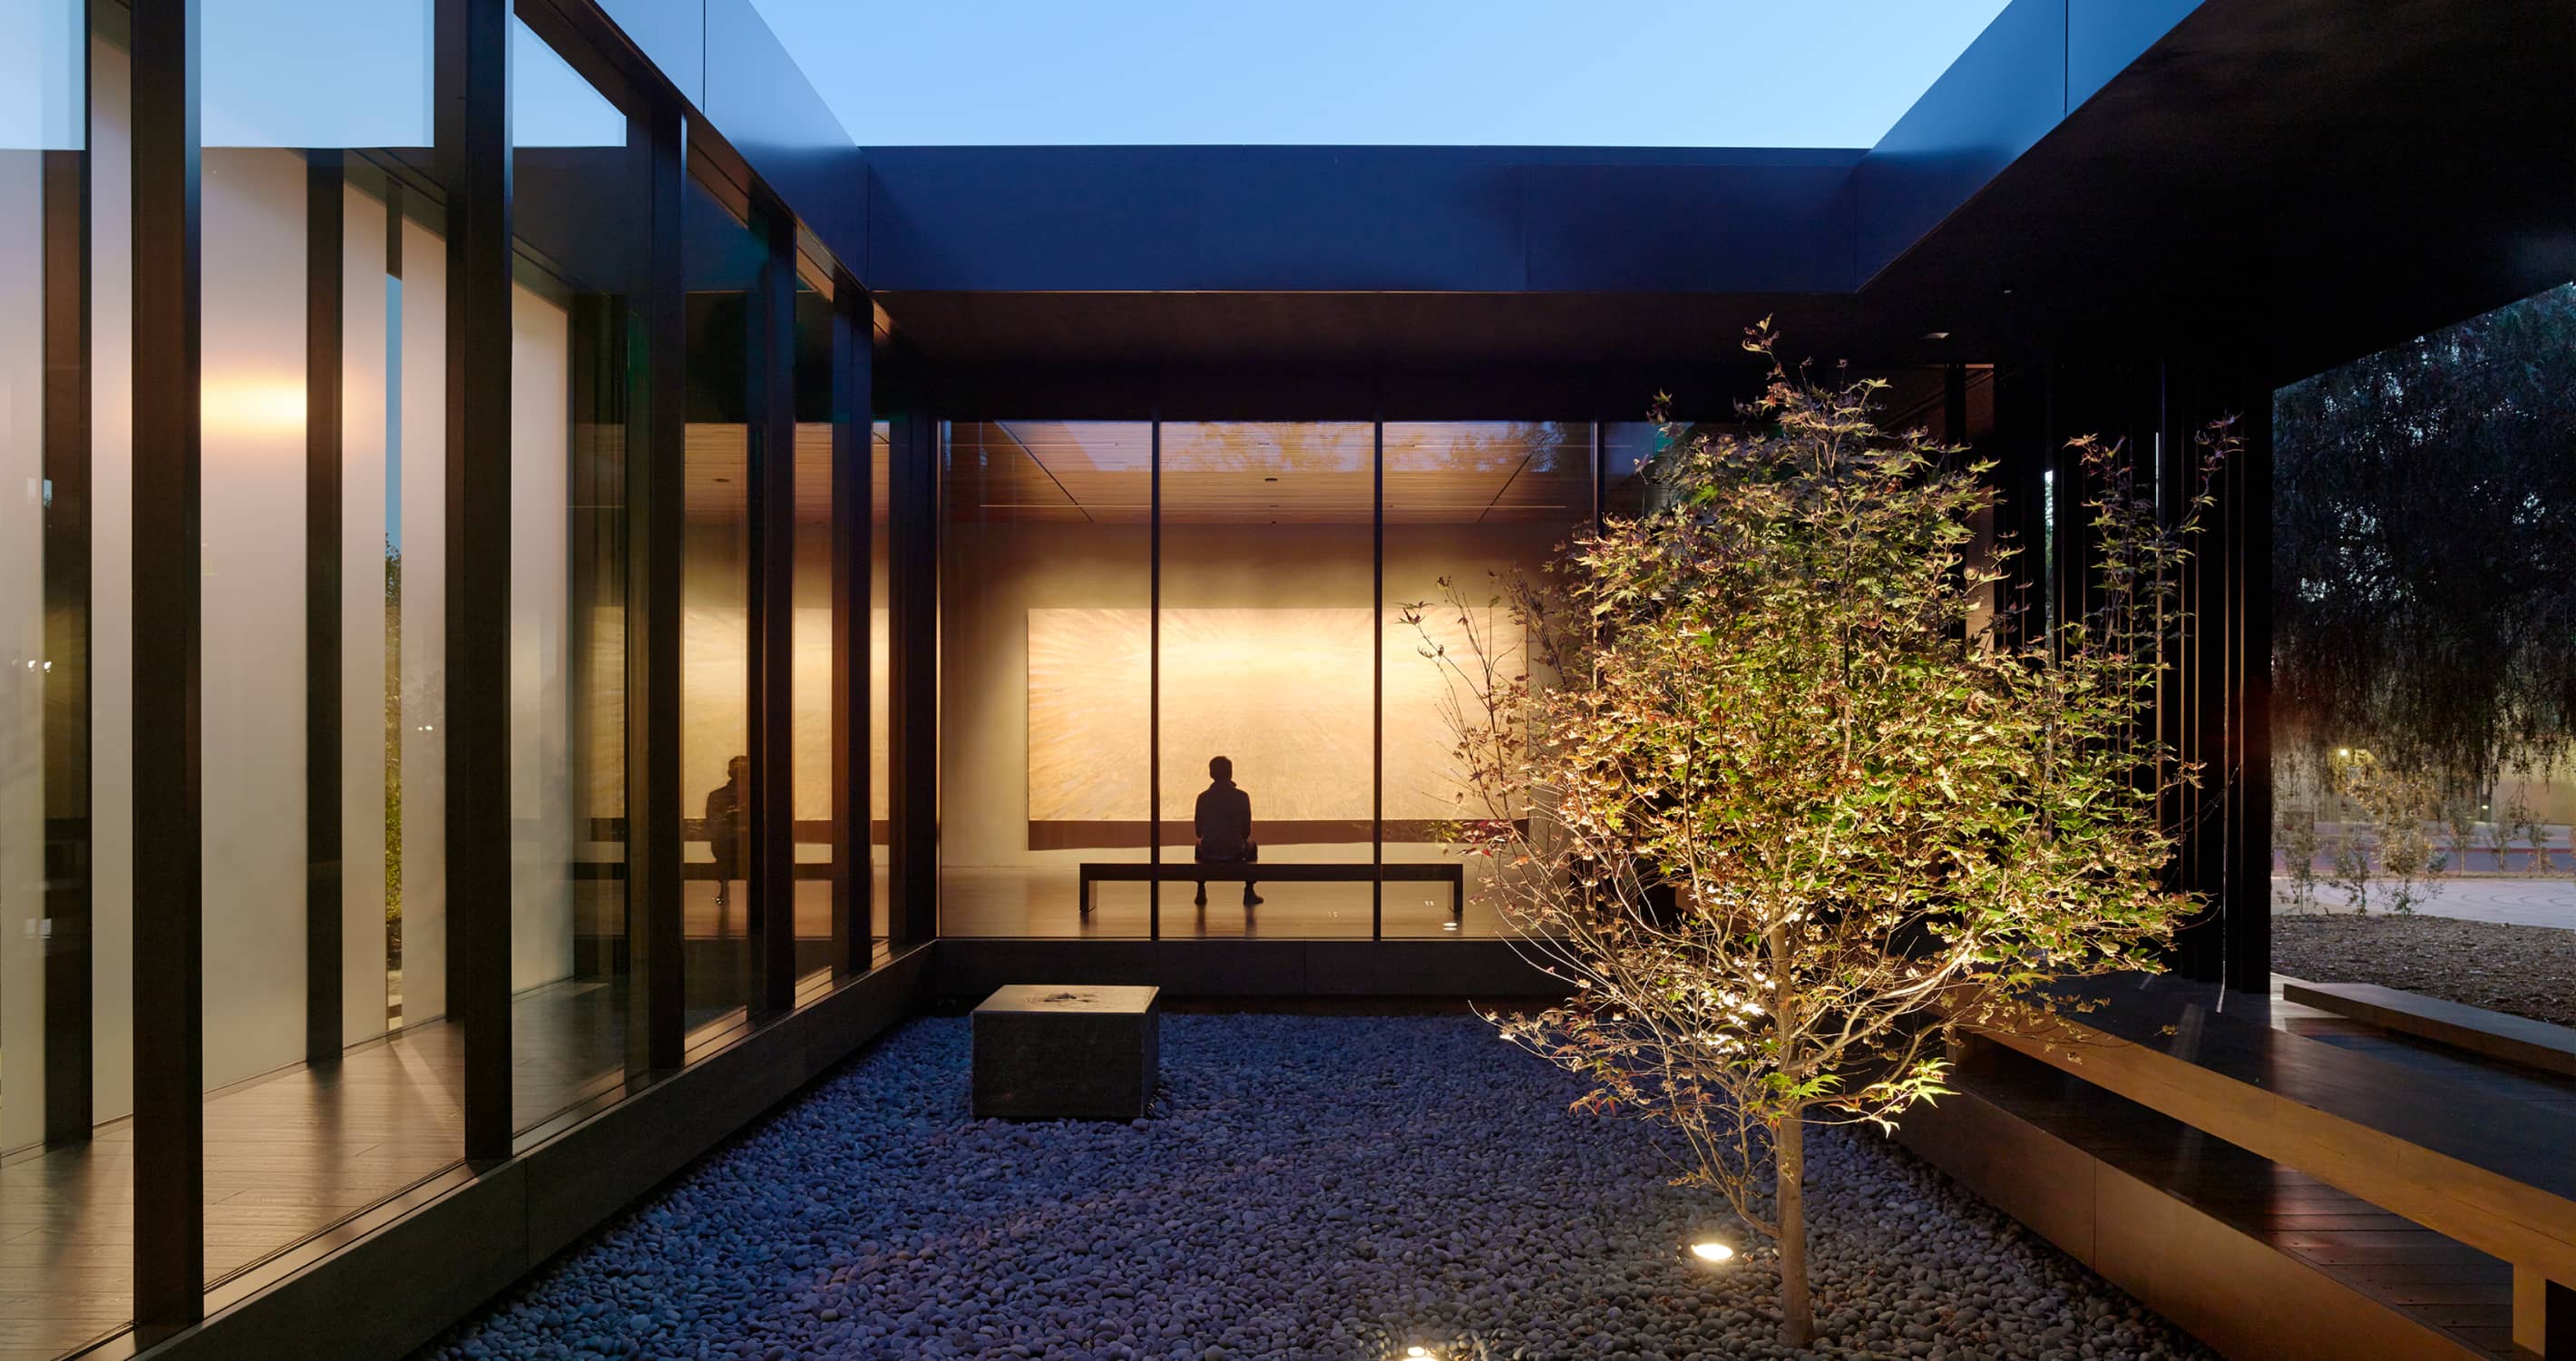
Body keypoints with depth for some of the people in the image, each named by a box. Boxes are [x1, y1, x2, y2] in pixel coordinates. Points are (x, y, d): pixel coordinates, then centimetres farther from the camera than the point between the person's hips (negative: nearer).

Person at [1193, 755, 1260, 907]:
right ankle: (1249, 894, 26)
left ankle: (1201, 893, 32)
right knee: (1252, 848, 32)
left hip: (1209, 855, 1)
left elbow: (1199, 831, 4)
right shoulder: (1242, 797, -8)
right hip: (1235, 855, -1)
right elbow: (1246, 831, -1)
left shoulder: (1203, 797, -4)